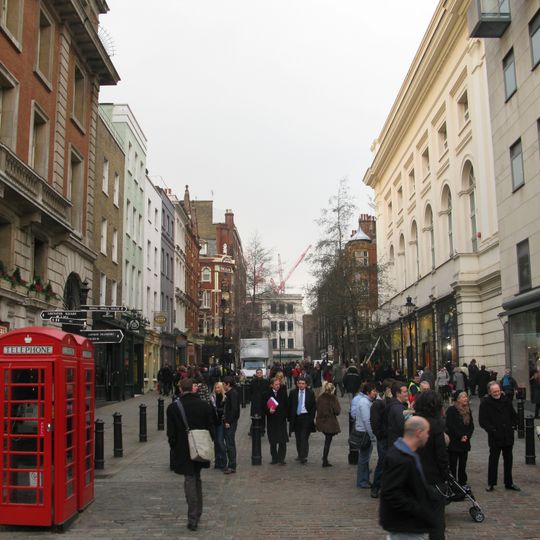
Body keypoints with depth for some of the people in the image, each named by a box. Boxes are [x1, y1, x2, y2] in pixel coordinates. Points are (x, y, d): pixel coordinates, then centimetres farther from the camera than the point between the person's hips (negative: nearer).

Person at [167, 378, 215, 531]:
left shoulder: (173, 407, -10)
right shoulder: (204, 405, -2)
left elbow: (171, 433, -6)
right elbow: (211, 428, 2)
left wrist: (174, 449, 6)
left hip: (183, 451, -3)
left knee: (190, 480, 2)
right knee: (197, 479, 20)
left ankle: (193, 519, 1)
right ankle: (197, 514, 28)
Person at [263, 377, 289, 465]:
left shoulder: (283, 393, 2)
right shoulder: (267, 394, 0)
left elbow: (287, 405, 7)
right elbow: (264, 407, 1)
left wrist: (285, 414, 1)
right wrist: (268, 410, -17)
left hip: (281, 419, 0)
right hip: (271, 420, 0)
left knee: (282, 441, -6)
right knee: (272, 441, 7)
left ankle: (281, 458, 2)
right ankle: (274, 458, 19)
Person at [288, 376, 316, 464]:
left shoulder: (310, 393, 0)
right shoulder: (293, 392, 4)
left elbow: (314, 406, 3)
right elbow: (289, 406, 7)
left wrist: (312, 417, -4)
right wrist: (290, 418, 2)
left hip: (306, 417, -3)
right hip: (296, 417, 3)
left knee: (304, 437, -9)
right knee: (298, 438, 11)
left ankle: (303, 456, -9)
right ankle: (300, 454, 23)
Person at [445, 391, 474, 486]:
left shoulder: (468, 410, 12)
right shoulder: (451, 410, -8)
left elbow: (471, 425, 12)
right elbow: (450, 425, -14)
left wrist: (467, 435, -4)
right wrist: (460, 436, -14)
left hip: (465, 442, 5)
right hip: (453, 442, -5)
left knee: (463, 464, 9)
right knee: (453, 464, 0)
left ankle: (462, 483, 19)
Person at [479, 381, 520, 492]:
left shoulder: (506, 400, 5)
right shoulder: (485, 403, -8)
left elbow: (514, 415, 17)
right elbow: (482, 421, -10)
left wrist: (512, 426, 4)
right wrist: (492, 430, -16)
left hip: (508, 436, 5)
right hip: (495, 437, -4)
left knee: (508, 460, 13)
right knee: (493, 460, 0)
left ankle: (509, 483, 25)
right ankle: (491, 483, 12)